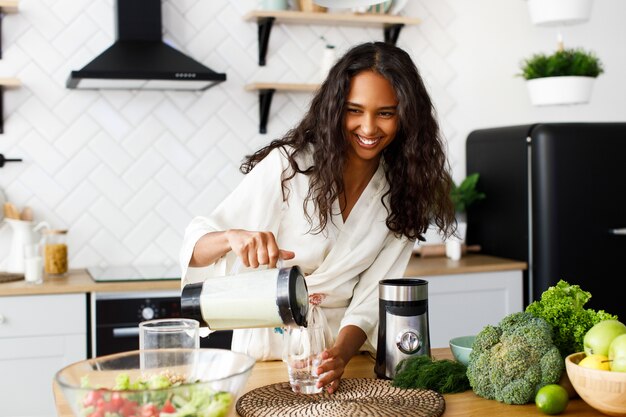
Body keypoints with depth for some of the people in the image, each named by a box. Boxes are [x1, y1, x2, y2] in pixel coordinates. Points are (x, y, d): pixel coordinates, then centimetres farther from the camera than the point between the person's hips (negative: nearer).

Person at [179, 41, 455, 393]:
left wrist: (341, 354, -22)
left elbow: (372, 297, -4)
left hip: (346, 347, 3)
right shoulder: (288, 165, -12)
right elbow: (196, 247, -11)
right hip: (268, 349, -2)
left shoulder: (402, 192, 0)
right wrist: (233, 238, -33)